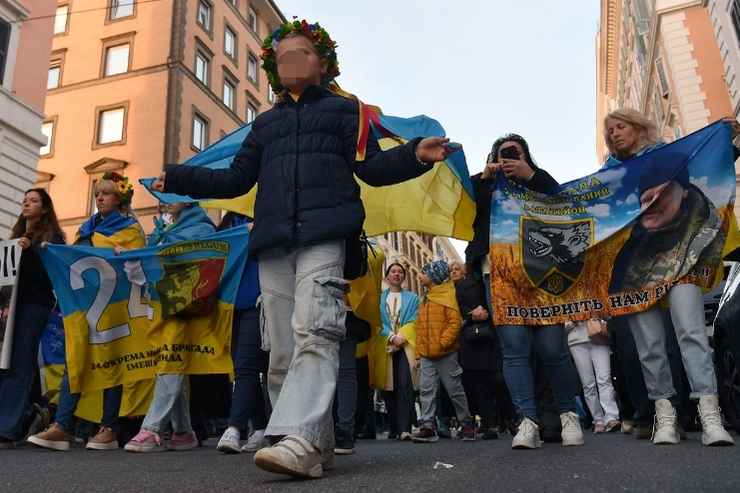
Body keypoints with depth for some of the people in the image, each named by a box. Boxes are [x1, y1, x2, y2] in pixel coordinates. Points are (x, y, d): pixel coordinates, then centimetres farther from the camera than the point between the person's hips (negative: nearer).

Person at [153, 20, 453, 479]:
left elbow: (371, 166, 8)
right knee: (283, 351, 0)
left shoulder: (344, 108, 18)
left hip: (325, 237, -4)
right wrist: (177, 178, 22)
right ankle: (319, 445, 8)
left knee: (313, 333, -23)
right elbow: (236, 179, 27)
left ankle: (299, 438, -30)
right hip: (273, 243, 5)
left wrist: (415, 154, -11)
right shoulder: (265, 123, 29)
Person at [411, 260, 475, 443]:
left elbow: (455, 321, -14)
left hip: (445, 353, -7)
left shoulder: (447, 295, -5)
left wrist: (442, 342, -20)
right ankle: (428, 426, -1)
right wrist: (418, 351, 13)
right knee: (427, 390, -2)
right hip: (426, 355, 7)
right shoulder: (426, 298, 19)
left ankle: (467, 424, 17)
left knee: (455, 390, 2)